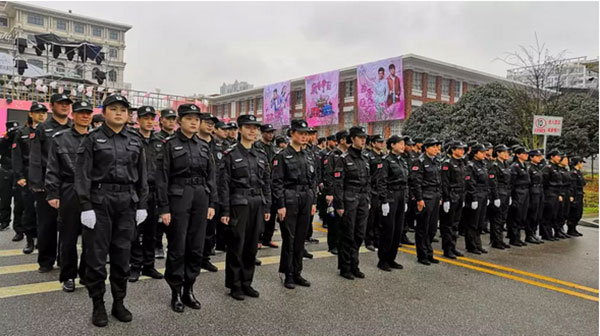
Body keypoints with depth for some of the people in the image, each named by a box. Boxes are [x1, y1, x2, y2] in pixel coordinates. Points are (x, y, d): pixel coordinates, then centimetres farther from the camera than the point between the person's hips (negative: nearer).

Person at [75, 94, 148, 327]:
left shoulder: (135, 140, 8)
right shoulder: (92, 139, -2)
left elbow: (142, 175, 10)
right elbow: (82, 175, -6)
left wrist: (142, 205, 5)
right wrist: (85, 206, -13)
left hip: (127, 202, 3)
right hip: (99, 200, -3)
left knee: (122, 254, 9)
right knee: (96, 255, 3)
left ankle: (119, 302, 23)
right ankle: (98, 305, 18)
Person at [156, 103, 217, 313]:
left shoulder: (204, 146, 10)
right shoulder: (170, 145, -3)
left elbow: (211, 176, 11)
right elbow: (162, 178, -7)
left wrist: (212, 203, 5)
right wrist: (164, 208, -11)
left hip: (201, 197, 5)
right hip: (178, 196, -4)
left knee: (196, 247, 9)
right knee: (178, 248, 2)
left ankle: (189, 290, 23)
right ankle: (176, 293, 17)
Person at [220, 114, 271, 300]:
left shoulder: (262, 155, 10)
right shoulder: (231, 154, -4)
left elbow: (267, 183, 12)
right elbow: (224, 184, -7)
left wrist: (267, 207, 8)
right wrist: (225, 210, -11)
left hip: (258, 203, 5)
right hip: (239, 203, -5)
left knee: (252, 245, 10)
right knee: (237, 245, 1)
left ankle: (247, 282, 23)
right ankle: (234, 285, 15)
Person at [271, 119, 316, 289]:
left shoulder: (308, 156, 12)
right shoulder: (283, 155, -6)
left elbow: (313, 180, 15)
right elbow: (277, 182, -10)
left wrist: (313, 201, 10)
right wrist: (280, 205, -14)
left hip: (306, 201, 6)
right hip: (289, 201, -5)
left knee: (300, 238, 11)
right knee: (289, 238, 1)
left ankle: (297, 273, 22)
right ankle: (288, 275, 14)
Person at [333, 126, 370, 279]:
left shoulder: (365, 159, 12)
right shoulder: (344, 159, -8)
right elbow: (338, 183, -11)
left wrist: (368, 200, 13)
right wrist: (339, 205, -14)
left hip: (363, 200, 6)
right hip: (349, 199, -6)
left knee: (359, 235, 9)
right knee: (347, 235, 2)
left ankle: (354, 265, 23)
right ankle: (345, 268, 14)